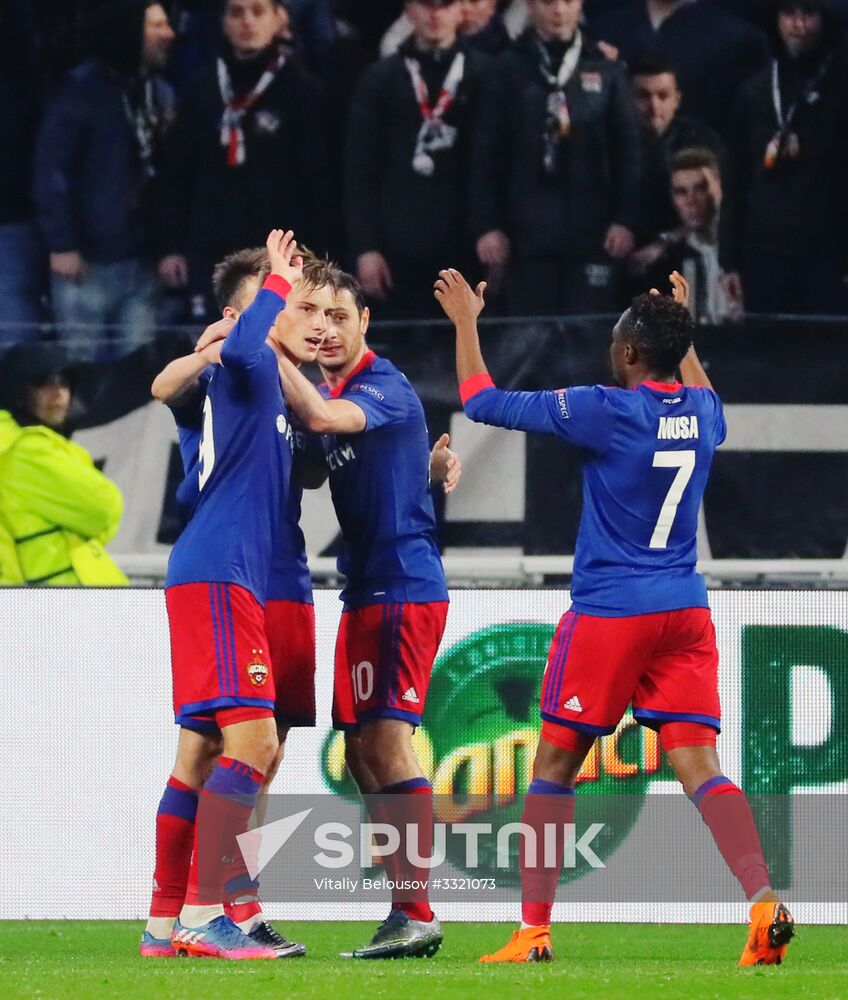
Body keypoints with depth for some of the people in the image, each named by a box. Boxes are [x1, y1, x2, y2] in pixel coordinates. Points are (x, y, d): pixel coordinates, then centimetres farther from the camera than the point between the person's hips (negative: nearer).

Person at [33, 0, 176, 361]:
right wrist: (61, 244, -16)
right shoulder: (83, 90, -8)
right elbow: (51, 169, -12)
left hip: (142, 260, 5)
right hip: (88, 261, -5)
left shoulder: (160, 94, 11)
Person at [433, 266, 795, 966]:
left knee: (556, 765, 6)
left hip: (609, 615, -5)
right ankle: (765, 906, -21)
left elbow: (483, 402, -5)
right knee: (698, 764, -2)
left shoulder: (606, 411, -13)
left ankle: (533, 932, 7)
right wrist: (683, 334, 42)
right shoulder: (700, 413, 5)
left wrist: (465, 321, 8)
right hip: (685, 613, 5)